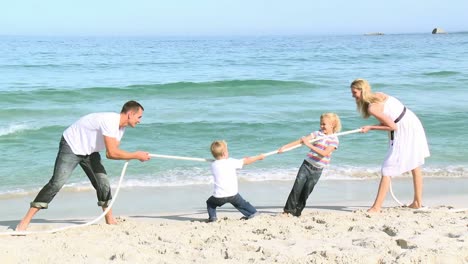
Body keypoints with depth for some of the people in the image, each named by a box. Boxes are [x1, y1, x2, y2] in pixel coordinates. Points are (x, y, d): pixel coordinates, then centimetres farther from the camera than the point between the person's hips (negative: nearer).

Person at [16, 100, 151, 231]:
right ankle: (25, 221, -16)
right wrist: (136, 156, -26)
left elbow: (110, 154, -1)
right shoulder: (109, 121, -30)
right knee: (56, 183, -17)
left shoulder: (121, 127, 0)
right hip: (71, 146, -9)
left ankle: (110, 221, 10)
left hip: (89, 151, 9)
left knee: (103, 183, -3)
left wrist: (131, 156, -18)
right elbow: (112, 152, -34)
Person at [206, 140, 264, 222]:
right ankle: (252, 212, 31)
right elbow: (246, 161, 6)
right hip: (233, 194, 0)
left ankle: (212, 217, 10)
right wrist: (259, 157, 21)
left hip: (219, 196, 1)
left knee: (210, 203, 25)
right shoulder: (231, 162, -4)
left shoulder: (213, 165, 6)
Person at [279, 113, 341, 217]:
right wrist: (285, 146, -12)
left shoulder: (334, 140, -5)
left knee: (306, 192, 2)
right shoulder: (317, 133, 1)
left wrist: (309, 145, -23)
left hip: (317, 170, -1)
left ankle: (297, 212, 15)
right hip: (307, 164, 1)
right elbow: (301, 140, -6)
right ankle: (288, 210, 2)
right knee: (297, 188, -5)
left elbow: (325, 153, -19)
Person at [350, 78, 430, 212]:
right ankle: (418, 202, 32)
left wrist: (370, 128, -11)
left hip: (403, 132, -10)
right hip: (413, 125, 10)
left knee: (387, 169, -7)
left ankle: (376, 207, -7)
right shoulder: (379, 95, 5)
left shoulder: (372, 108, -20)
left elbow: (392, 126, -18)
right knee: (415, 166, 19)